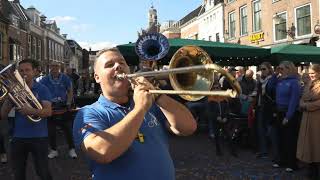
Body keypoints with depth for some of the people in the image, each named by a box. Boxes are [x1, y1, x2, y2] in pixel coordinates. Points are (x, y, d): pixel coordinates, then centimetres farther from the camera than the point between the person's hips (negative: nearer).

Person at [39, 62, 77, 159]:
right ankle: (53, 150, 22)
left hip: (63, 107, -1)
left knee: (67, 129, 2)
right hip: (50, 108, 1)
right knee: (51, 130, 8)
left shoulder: (65, 78, 1)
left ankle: (71, 149, 13)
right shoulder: (45, 80, 3)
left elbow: (70, 91, 7)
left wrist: (68, 103, -3)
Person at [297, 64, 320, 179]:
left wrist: (308, 106, -10)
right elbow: (302, 100, 14)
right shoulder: (308, 85, 15)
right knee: (308, 143, 11)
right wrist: (304, 105, -6)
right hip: (307, 118, 7)